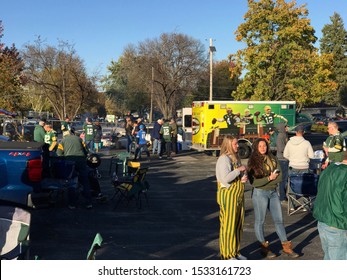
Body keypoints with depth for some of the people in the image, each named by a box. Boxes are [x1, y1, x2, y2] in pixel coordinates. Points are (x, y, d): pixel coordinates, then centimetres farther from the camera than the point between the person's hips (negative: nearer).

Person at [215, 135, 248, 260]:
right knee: (228, 225, -2)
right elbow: (225, 178, -27)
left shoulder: (236, 158, 13)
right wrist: (239, 170, -17)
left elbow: (242, 174, 22)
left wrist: (244, 177, -1)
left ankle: (235, 251, 26)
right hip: (228, 195, -9)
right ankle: (227, 254, 8)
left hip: (239, 195, 9)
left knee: (238, 225, 14)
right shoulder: (224, 159, -16)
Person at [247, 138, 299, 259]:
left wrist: (264, 181, -13)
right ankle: (264, 247, 19)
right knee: (260, 220, 5)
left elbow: (280, 177, -1)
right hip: (260, 193, -5)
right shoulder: (253, 162, -8)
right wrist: (269, 178, -15)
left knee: (279, 219, 10)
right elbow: (253, 182, -14)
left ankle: (286, 246, 20)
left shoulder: (273, 159, 5)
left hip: (273, 192, 5)